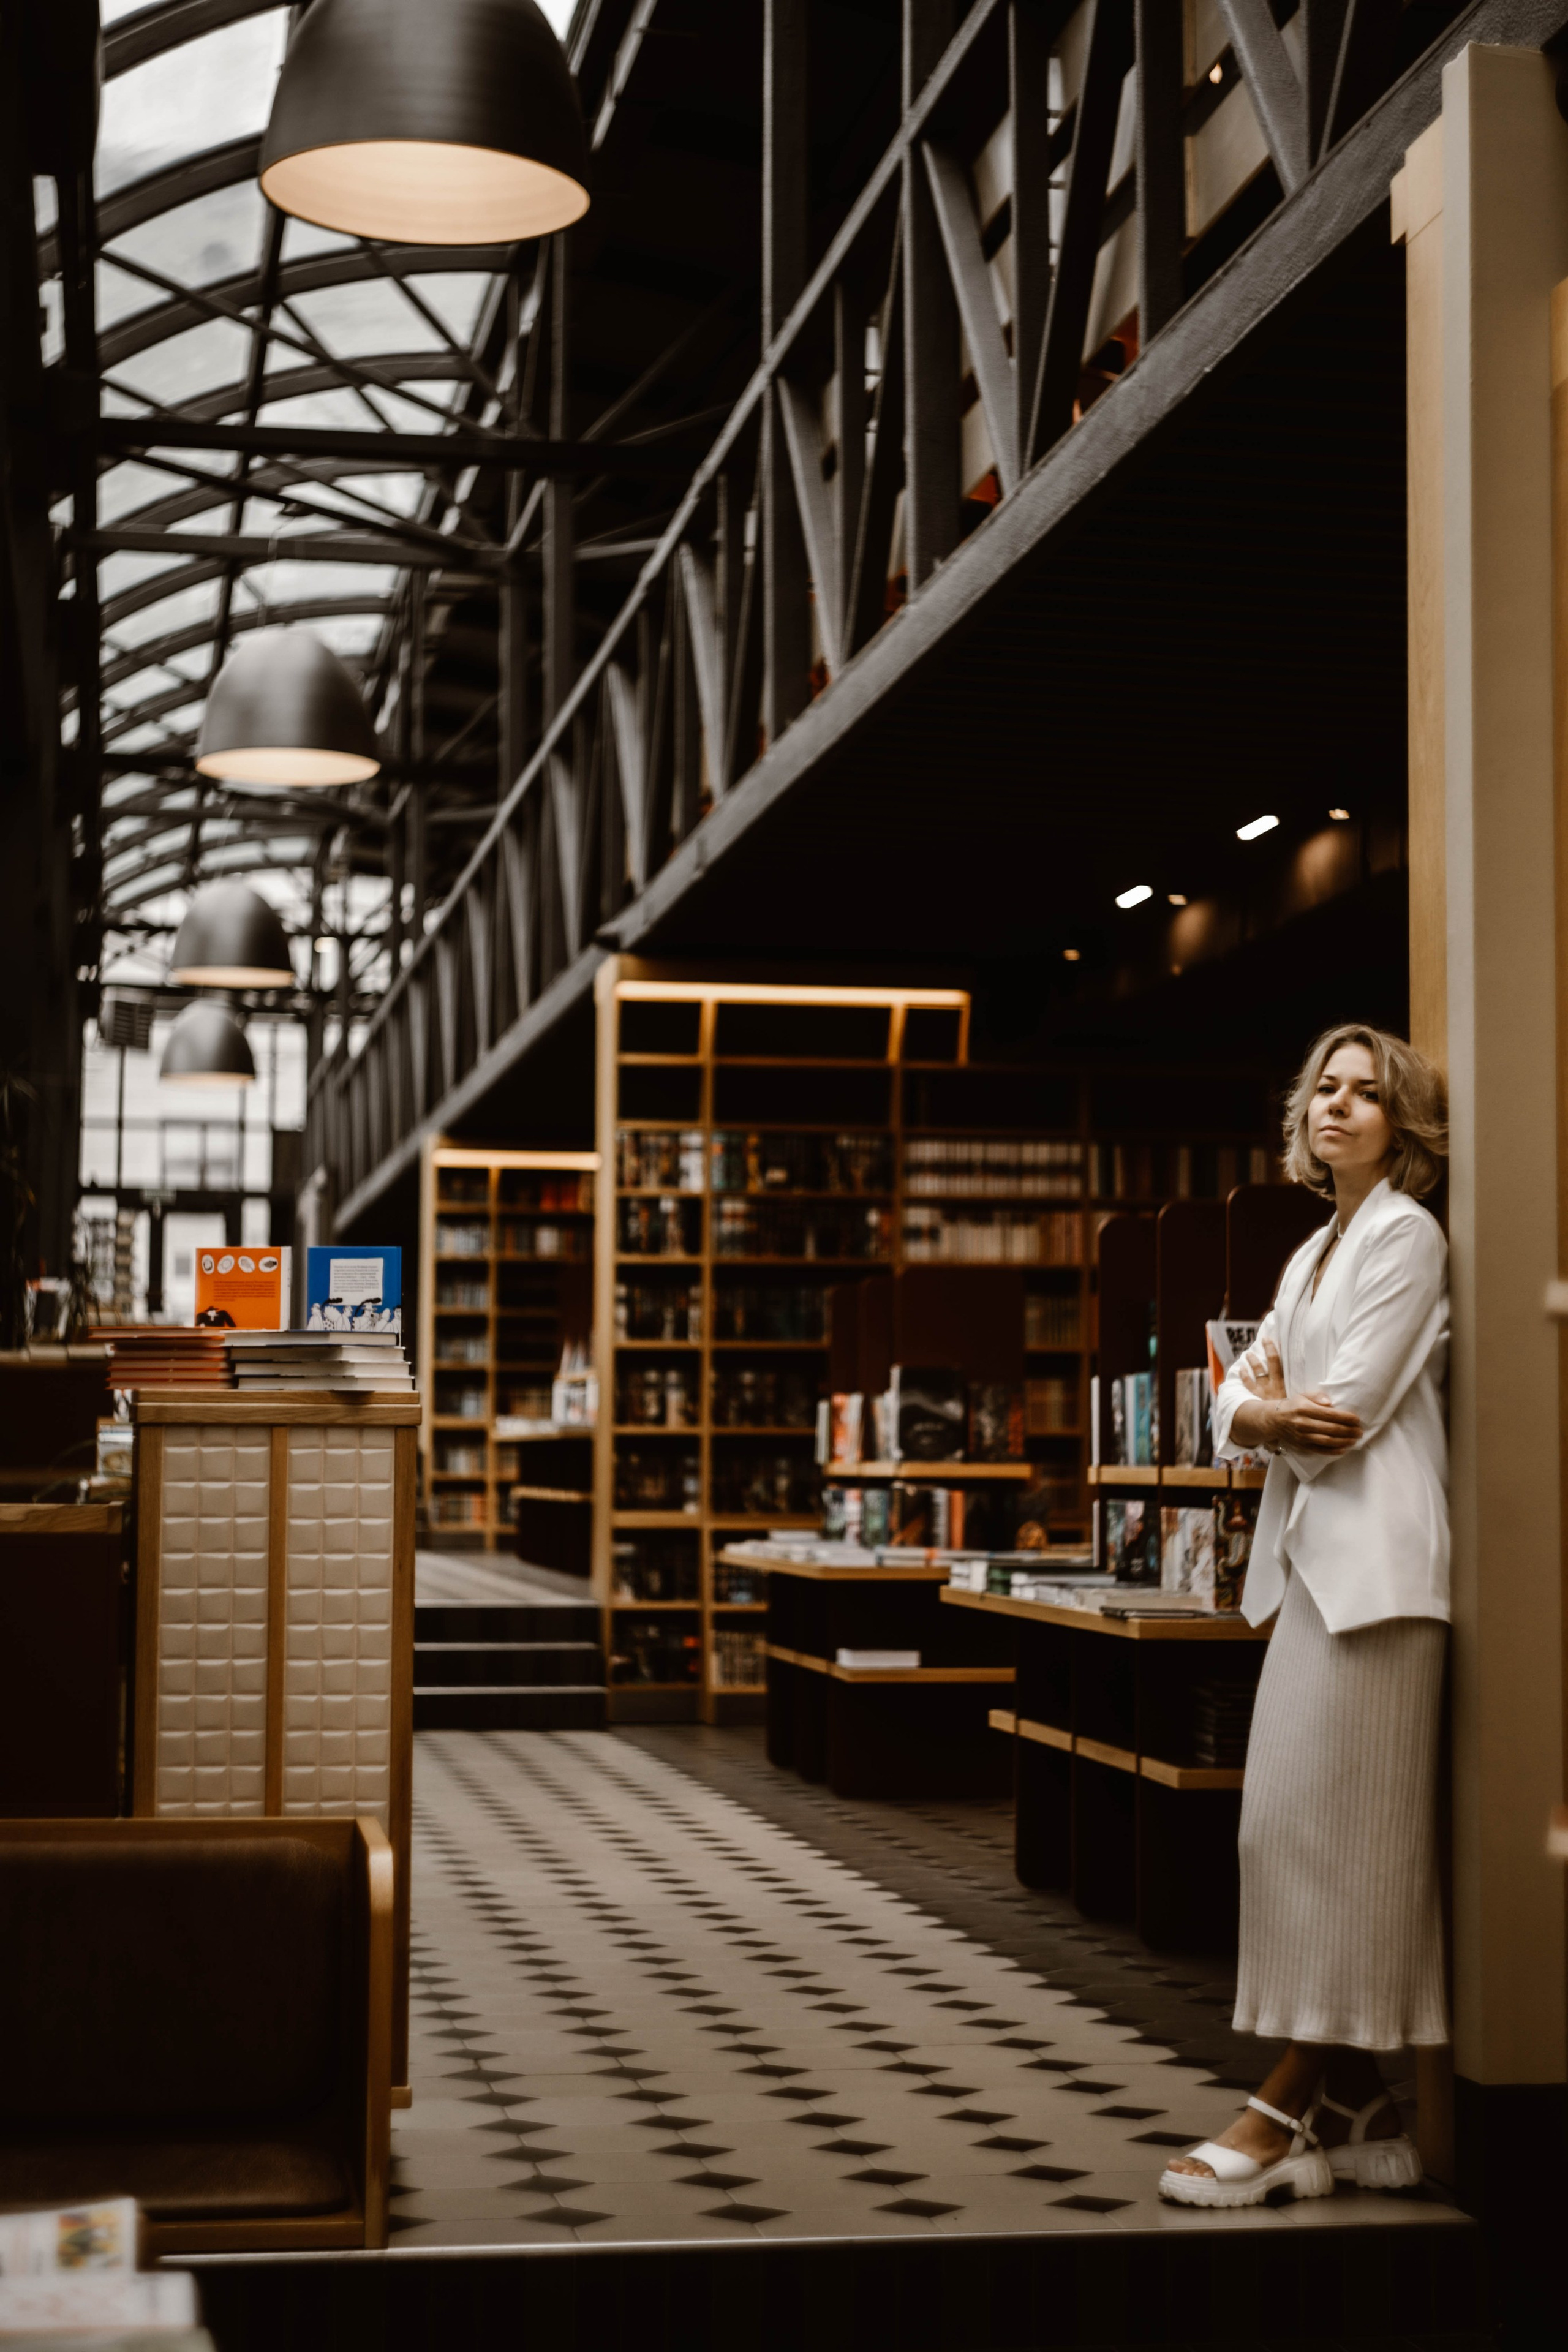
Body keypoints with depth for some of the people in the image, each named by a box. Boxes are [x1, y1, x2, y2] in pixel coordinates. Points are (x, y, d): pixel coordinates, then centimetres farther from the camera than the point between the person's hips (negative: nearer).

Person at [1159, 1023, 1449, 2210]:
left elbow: (1344, 1411, -13)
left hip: (1376, 1562, -9)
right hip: (1311, 1560, 9)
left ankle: (1290, 2110, -6)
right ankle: (1356, 2111, 12)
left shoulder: (1407, 1235, -5)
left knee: (1329, 1822, -9)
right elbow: (1236, 1403, 15)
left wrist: (1276, 1409, 4)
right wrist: (1265, 1412, -6)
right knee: (1296, 1823, 7)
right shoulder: (1312, 1254, 22)